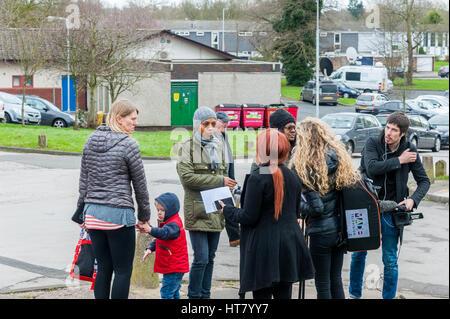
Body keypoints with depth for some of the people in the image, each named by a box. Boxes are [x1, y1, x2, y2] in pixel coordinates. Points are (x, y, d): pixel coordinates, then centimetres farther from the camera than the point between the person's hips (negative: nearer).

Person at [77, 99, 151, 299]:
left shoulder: (91, 140, 9)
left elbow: (84, 180, 13)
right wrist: (144, 216, 8)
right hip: (119, 214, -6)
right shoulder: (128, 144, -9)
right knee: (123, 271, 1)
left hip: (93, 213, 6)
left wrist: (83, 211, 20)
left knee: (103, 268, 13)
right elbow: (140, 184, -2)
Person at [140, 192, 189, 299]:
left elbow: (164, 233, -39)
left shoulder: (174, 225, -18)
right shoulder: (167, 223, 16)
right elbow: (158, 240, 23)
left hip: (174, 268, -11)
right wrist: (150, 248, 5)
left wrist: (150, 230, -56)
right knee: (174, 293, 19)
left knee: (166, 292, -14)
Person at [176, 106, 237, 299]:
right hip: (197, 210, -6)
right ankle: (194, 296, 2)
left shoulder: (217, 146, 16)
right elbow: (186, 176, -16)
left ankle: (205, 294, 19)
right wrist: (219, 181, -15)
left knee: (210, 257, 11)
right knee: (201, 258, -10)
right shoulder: (186, 147, -5)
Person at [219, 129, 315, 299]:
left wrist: (227, 210, 4)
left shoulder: (258, 177, -14)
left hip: (264, 248, -6)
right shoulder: (292, 176, 7)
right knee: (284, 294, 11)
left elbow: (249, 217, -13)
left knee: (262, 294, -1)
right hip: (289, 245, 7)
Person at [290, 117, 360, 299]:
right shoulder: (339, 156, 2)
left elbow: (316, 207, -18)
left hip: (321, 232, -6)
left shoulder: (304, 166, -16)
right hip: (340, 228, 6)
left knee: (322, 282, 4)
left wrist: (297, 205, -2)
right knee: (336, 279, 16)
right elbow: (353, 182, 6)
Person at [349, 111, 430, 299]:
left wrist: (413, 199, -14)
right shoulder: (373, 143, -6)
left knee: (390, 260, 1)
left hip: (391, 211, 0)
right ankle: (354, 293, 29)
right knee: (358, 253, 11)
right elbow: (371, 167, -23)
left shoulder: (409, 150, -3)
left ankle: (389, 296, 15)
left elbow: (424, 180, 4)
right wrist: (399, 160, -19)